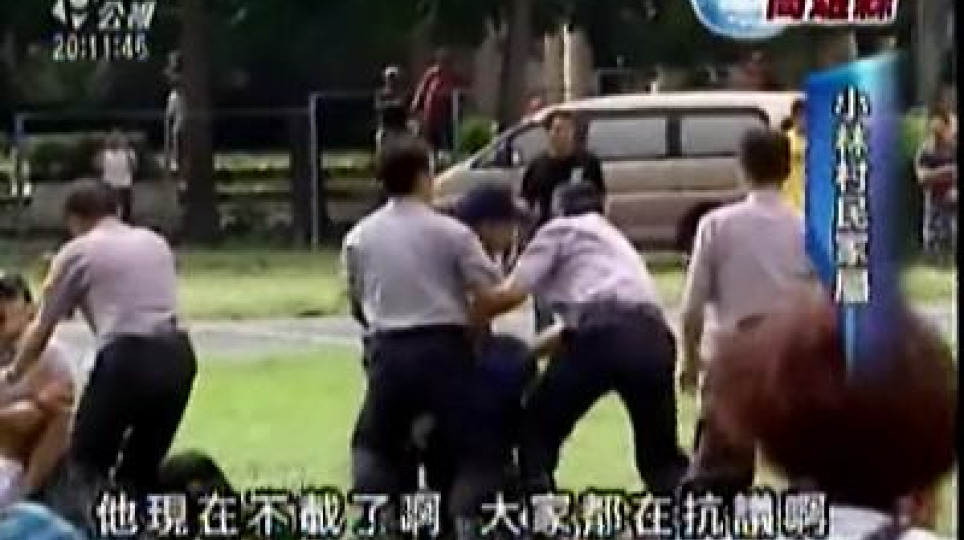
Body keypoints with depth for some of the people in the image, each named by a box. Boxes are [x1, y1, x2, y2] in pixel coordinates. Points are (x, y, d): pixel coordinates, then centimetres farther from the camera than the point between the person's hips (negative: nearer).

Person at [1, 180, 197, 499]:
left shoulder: (77, 252, 10)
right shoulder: (156, 243, 24)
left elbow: (41, 329, 16)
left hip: (127, 358, -5)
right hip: (178, 356, 5)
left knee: (86, 469, 5)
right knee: (142, 470, 17)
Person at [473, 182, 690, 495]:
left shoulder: (562, 230, 21)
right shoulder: (617, 241, 41)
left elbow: (511, 294, 10)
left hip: (604, 332, -5)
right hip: (653, 337, 5)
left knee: (537, 431, 12)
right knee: (661, 456, 17)